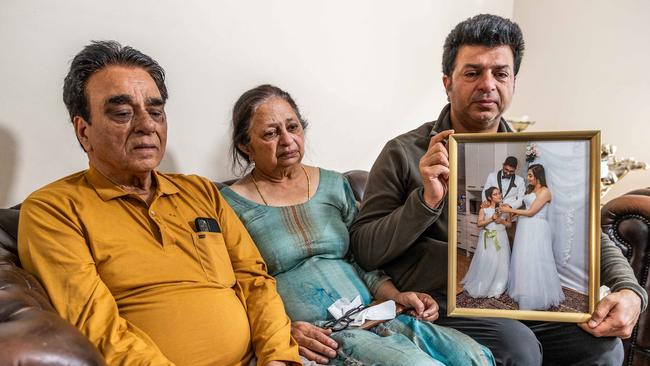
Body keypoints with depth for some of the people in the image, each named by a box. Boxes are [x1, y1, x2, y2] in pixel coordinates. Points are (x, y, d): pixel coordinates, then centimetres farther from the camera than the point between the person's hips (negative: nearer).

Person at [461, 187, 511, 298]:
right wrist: (491, 219, -18)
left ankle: (496, 288, 15)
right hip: (487, 238, -2)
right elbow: (479, 223, -9)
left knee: (500, 263, 3)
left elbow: (509, 224, 8)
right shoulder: (484, 209, -5)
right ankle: (482, 287, 14)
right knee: (485, 262, 1)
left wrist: (502, 221, -11)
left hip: (501, 238, 3)